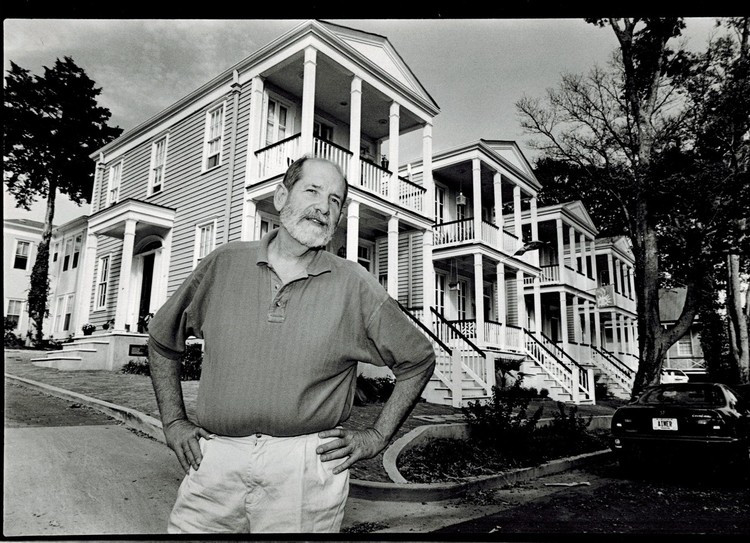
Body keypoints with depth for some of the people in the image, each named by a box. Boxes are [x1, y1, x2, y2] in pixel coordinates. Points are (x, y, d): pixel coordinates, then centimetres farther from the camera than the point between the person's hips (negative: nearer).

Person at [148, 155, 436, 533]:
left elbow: (418, 360, 7)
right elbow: (162, 338, 16)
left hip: (306, 468, -1)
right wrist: (173, 421, 11)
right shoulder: (224, 264, 3)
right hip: (215, 460, 2)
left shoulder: (355, 286, -2)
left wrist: (377, 437, 3)